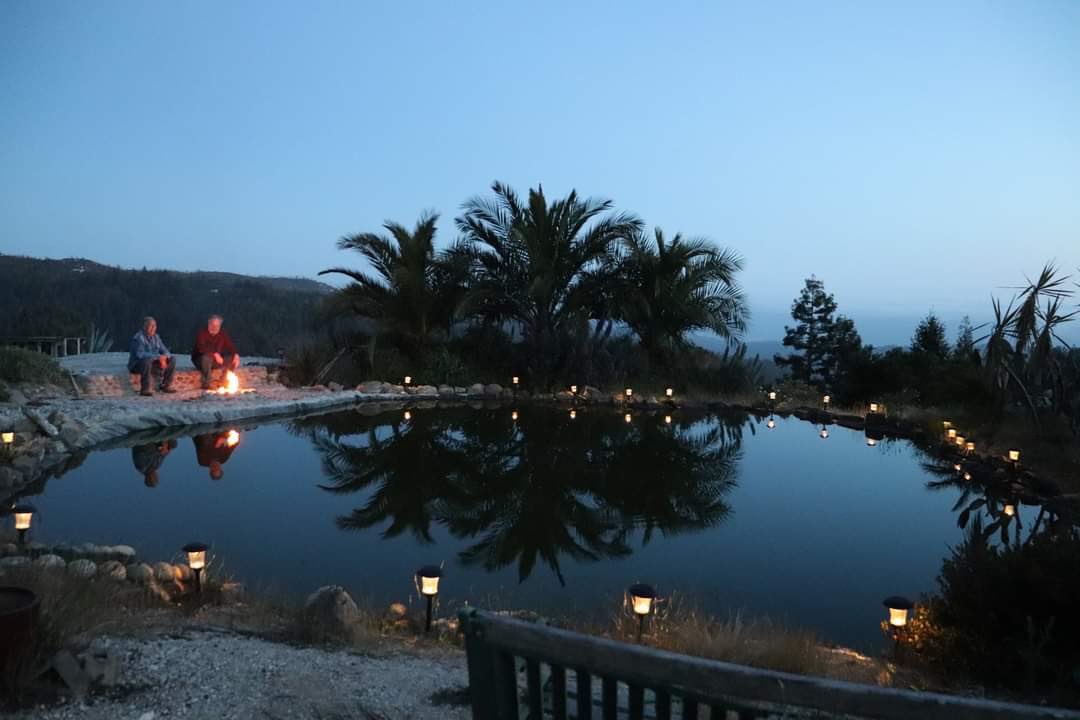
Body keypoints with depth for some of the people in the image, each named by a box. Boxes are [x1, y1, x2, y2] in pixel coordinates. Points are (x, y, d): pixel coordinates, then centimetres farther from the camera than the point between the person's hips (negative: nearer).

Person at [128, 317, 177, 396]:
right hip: (136, 365, -7)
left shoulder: (156, 337, 5)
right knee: (147, 360, -39)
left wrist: (164, 358, -20)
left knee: (172, 359, -2)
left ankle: (165, 385, 3)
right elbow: (140, 354, -33)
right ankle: (145, 389, -30)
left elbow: (165, 351, 4)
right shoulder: (138, 337, -18)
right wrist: (158, 357, -35)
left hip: (152, 365, 7)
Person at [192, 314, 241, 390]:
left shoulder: (223, 334, 0)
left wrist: (236, 355, -27)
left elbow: (231, 346, -5)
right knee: (207, 358, -38)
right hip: (200, 360, -5)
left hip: (216, 361, 5)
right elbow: (202, 348, -30)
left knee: (232, 359, -13)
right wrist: (215, 354, -43)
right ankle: (206, 385, -32)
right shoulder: (202, 334, -15)